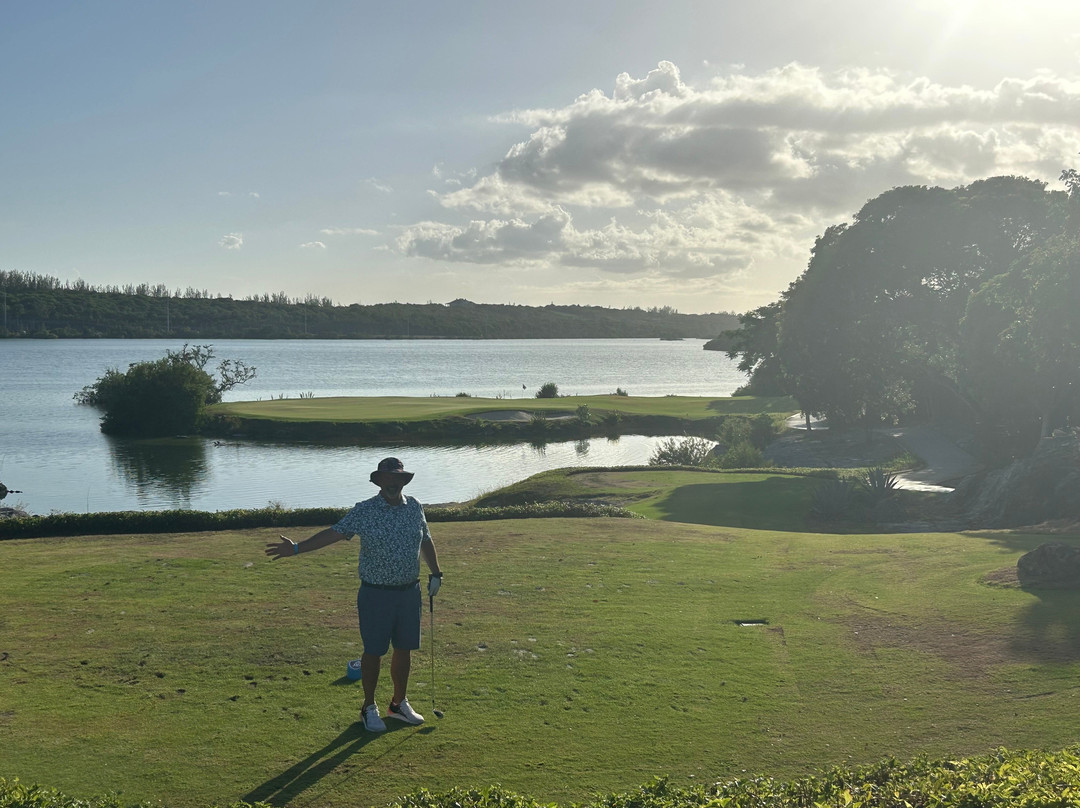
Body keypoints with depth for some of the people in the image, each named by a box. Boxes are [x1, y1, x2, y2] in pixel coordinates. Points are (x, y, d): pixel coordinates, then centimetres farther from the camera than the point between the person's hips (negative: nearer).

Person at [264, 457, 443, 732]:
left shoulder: (415, 508, 4)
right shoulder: (364, 511, -9)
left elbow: (426, 541, 17)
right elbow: (335, 533, -15)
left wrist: (435, 574, 21)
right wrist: (297, 548, -24)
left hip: (410, 592, 4)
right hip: (376, 594, -4)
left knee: (404, 649, 12)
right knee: (373, 651, 5)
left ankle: (399, 704, 29)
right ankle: (369, 708, 21)